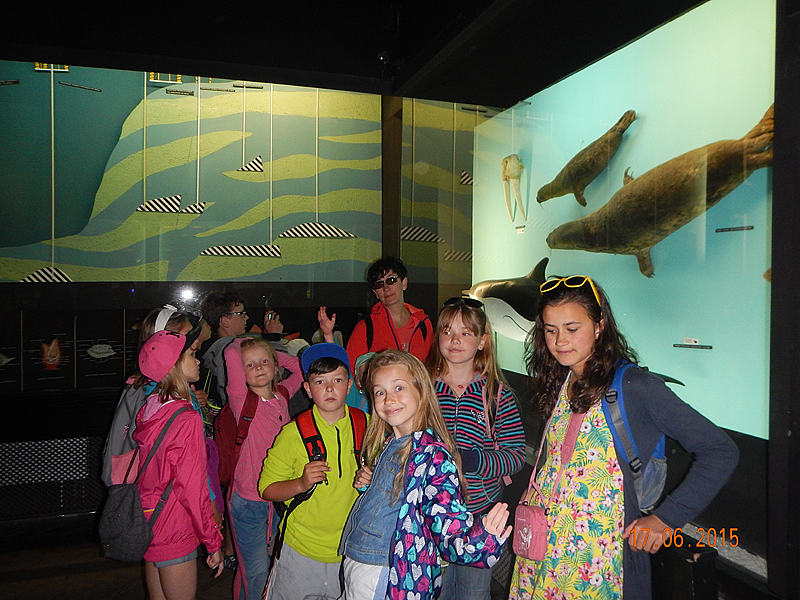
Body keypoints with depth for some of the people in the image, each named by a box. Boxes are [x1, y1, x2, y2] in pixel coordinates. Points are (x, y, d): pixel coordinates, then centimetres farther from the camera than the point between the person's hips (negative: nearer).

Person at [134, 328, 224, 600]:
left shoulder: (147, 409, 1)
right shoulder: (187, 419, -23)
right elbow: (193, 488, -20)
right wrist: (214, 542, -12)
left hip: (147, 524, 8)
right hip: (174, 531, -8)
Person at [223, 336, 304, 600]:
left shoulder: (282, 395, 1)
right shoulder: (243, 401, -13)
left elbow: (301, 367, 16)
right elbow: (231, 353, -26)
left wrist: (272, 353, 6)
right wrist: (245, 342, -5)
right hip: (248, 500, -5)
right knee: (256, 570, 1)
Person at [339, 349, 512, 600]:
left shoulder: (435, 457, -19)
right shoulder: (384, 444, 3)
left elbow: (450, 527, -26)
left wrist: (477, 541, -43)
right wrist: (365, 483, 2)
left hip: (395, 579, -6)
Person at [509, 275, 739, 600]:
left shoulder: (633, 386, -16)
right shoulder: (559, 383, 5)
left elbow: (721, 451, -16)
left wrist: (666, 517, -15)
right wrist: (535, 489, 0)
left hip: (601, 553, -5)